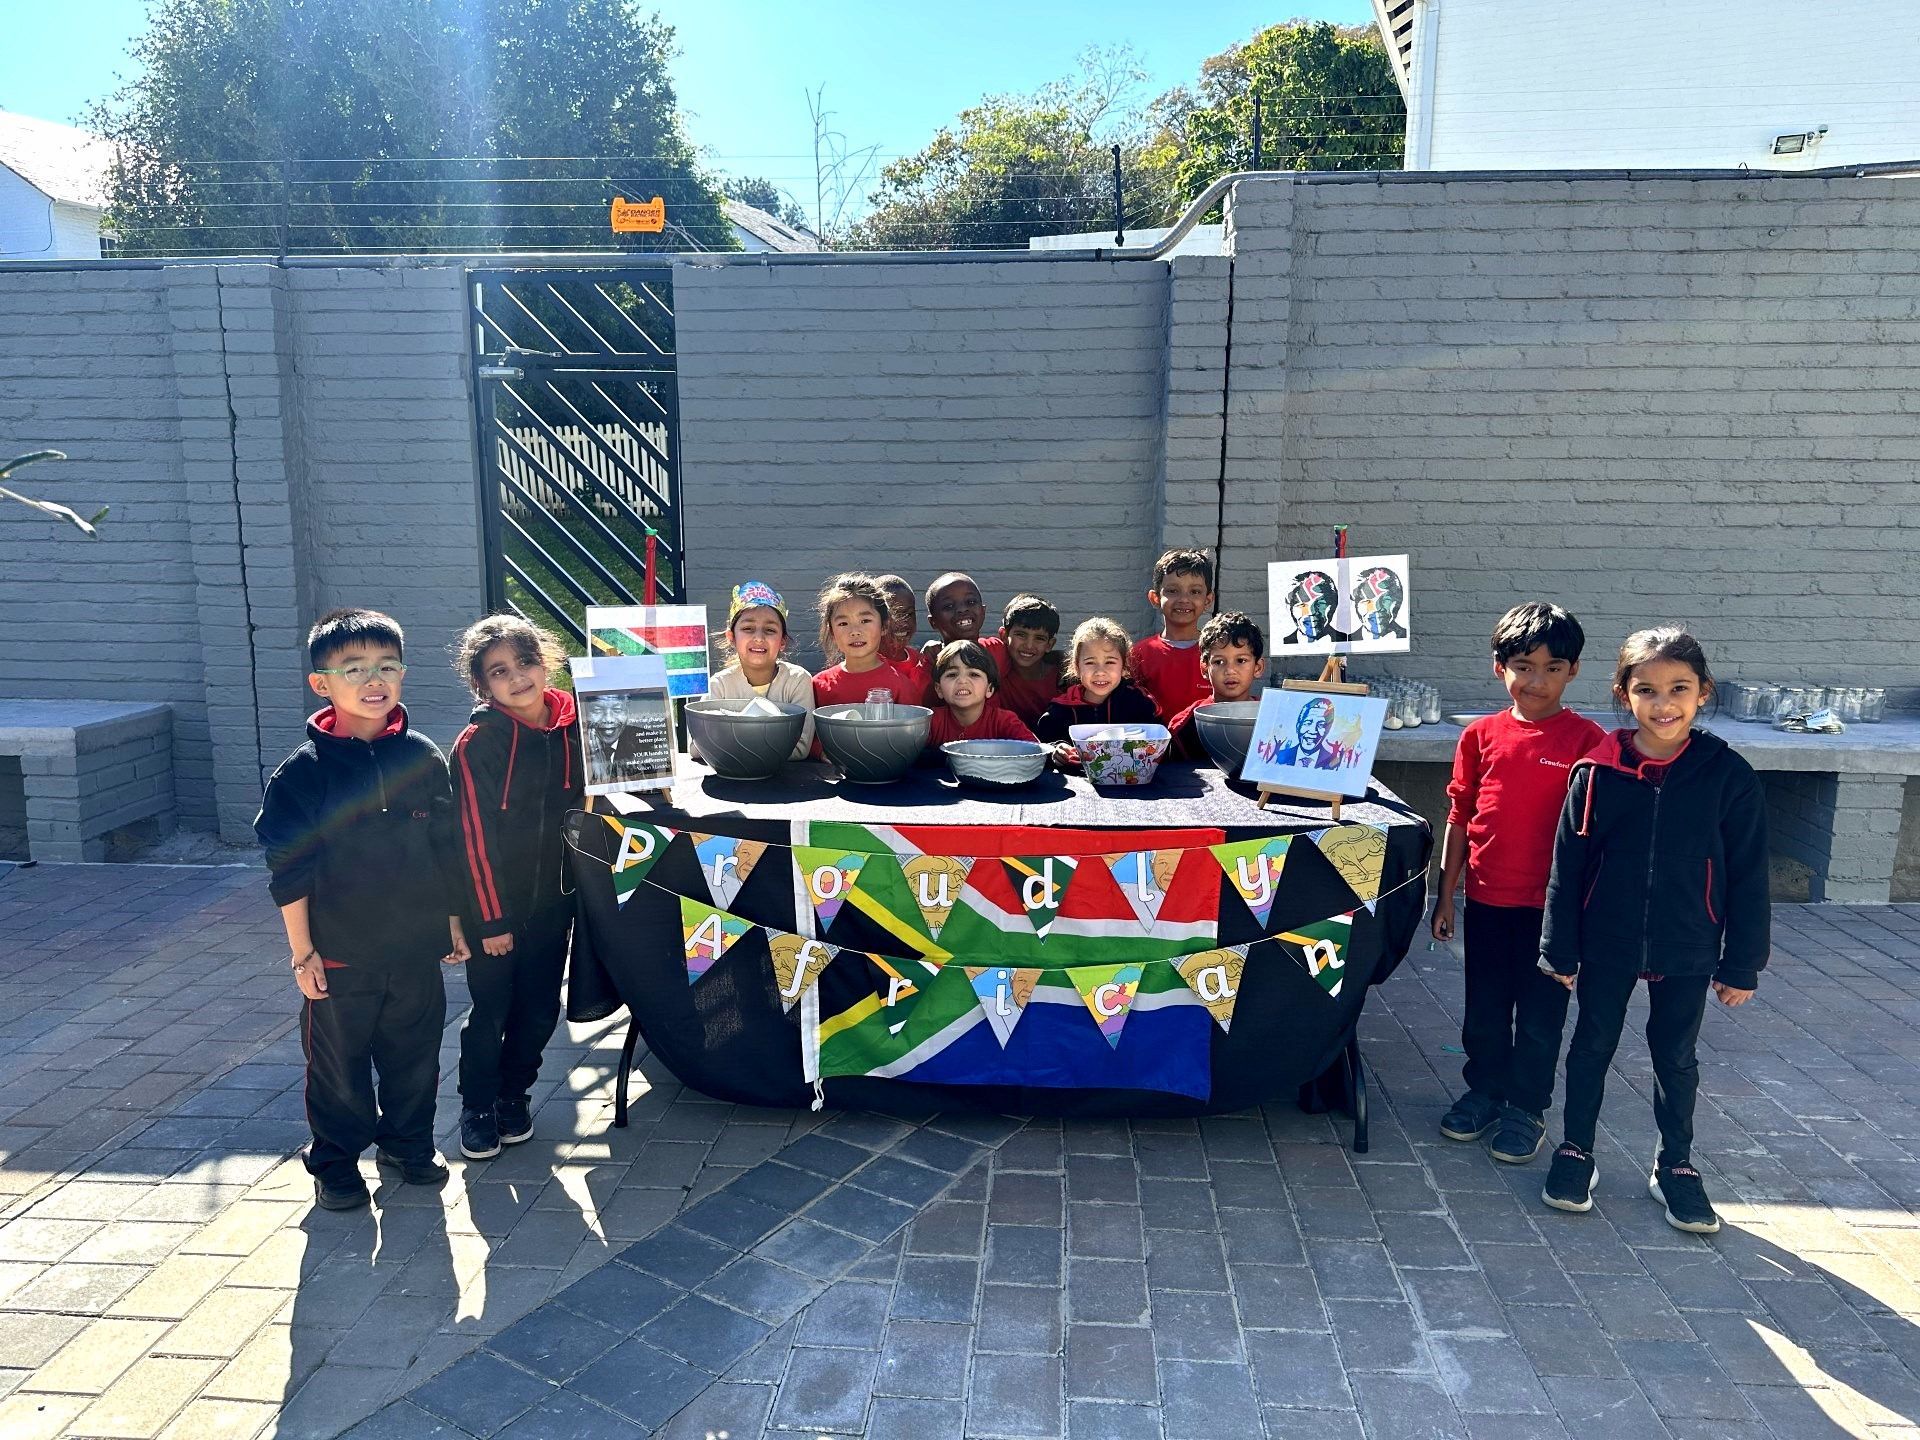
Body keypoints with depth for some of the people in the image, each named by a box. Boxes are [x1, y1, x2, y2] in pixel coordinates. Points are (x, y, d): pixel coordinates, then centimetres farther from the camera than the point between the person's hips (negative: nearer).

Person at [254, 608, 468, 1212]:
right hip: (340, 955, -3)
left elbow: (447, 850, 7)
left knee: (415, 1055, 16)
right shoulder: (304, 771, -11)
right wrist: (302, 952, -8)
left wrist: (453, 922, 10)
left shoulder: (423, 758, -2)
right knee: (339, 1065, 12)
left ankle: (408, 1144, 37)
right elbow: (288, 869, -8)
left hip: (418, 948, 3)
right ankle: (336, 1162, 31)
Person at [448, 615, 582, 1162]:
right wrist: (491, 917, -13)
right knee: (491, 1010, 6)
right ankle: (478, 1108, 26)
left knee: (539, 1008, 13)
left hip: (554, 896, 4)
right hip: (496, 901, -4)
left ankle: (514, 1094, 33)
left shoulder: (574, 722, -3)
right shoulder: (476, 743, -14)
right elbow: (475, 835, -14)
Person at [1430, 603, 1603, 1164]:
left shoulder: (1586, 739, -7)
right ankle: (1485, 1091, 35)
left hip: (1552, 903, -2)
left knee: (1540, 1014, 10)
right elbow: (1460, 818, 5)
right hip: (1487, 900, 3)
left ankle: (1527, 1108, 27)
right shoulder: (1480, 735, 0)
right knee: (1483, 1009, 16)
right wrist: (1446, 894, 6)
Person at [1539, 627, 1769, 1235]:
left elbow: (1747, 878, -3)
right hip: (1607, 944, 0)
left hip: (1687, 951, 0)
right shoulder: (1597, 771, -10)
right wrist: (1561, 949, -1)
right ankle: (1576, 1151, 31)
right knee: (1592, 1047, 14)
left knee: (1675, 1058, 16)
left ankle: (1675, 1166, 34)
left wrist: (1742, 964, -1)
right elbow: (1568, 865, -3)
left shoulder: (1728, 775, -10)